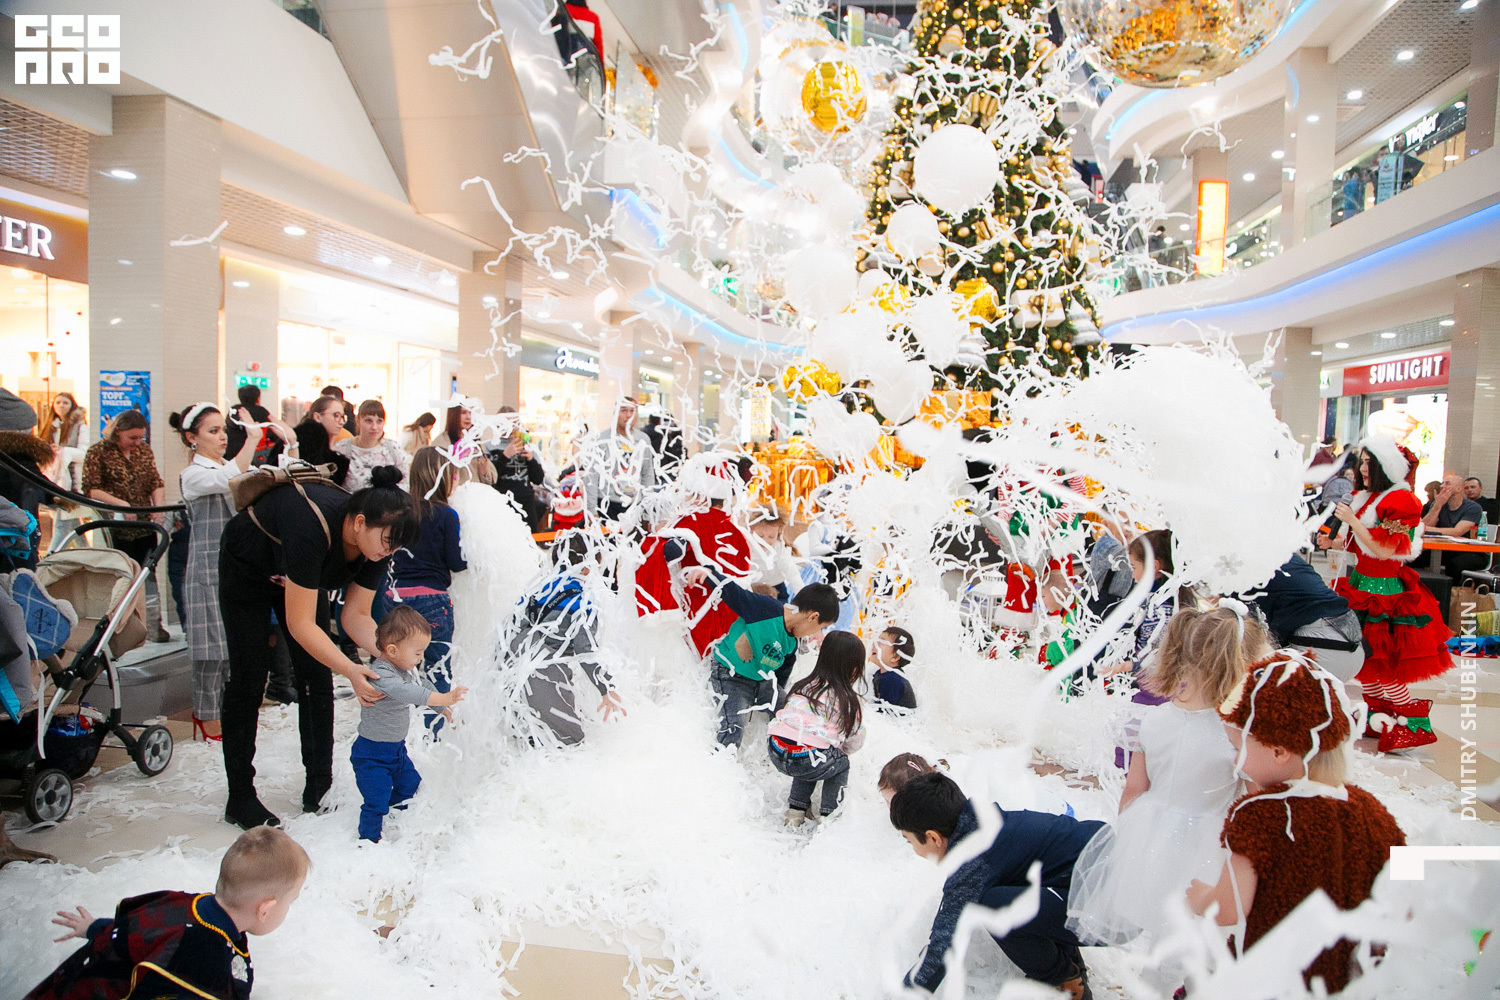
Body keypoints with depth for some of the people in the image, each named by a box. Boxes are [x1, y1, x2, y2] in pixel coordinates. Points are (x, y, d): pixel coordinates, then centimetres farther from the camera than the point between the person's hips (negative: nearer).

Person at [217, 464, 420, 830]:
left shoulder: (376, 542, -25)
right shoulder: (311, 528, -44)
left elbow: (356, 616, -16)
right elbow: (301, 625, -40)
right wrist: (350, 670, -47)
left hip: (302, 574, 6)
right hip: (247, 569, -5)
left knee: (317, 678, 0)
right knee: (248, 680, -5)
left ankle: (320, 785, 12)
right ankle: (240, 799, 6)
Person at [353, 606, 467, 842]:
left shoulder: (404, 669, 1)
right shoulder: (380, 675, -30)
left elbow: (423, 687, 17)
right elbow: (407, 693, -45)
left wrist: (447, 712, 17)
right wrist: (445, 698, -54)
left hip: (397, 748, 10)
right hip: (372, 754, -9)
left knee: (409, 785, 22)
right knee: (377, 801, -9)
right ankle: (369, 839, 11)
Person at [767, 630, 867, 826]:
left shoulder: (802, 686, 18)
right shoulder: (848, 700, 4)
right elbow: (855, 742, 12)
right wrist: (839, 749, 37)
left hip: (776, 752, 5)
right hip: (808, 761, -5)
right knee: (841, 763, 25)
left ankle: (796, 809, 27)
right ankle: (828, 815, 18)